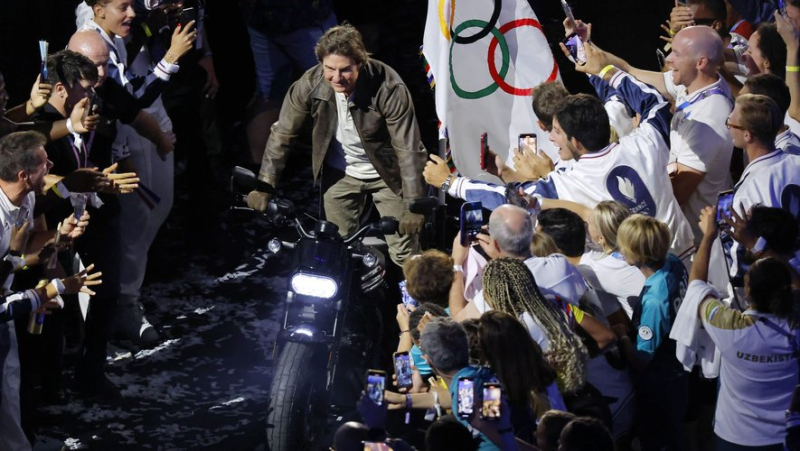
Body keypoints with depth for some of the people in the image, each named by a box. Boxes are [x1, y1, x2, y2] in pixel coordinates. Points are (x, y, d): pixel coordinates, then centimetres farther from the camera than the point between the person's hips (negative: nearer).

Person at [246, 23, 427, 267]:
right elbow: (282, 133, -8)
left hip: (387, 174, -3)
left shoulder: (389, 88, -29)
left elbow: (409, 148, -25)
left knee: (404, 256, -3)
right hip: (340, 173, 3)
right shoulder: (309, 84, -21)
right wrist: (264, 186, -11)